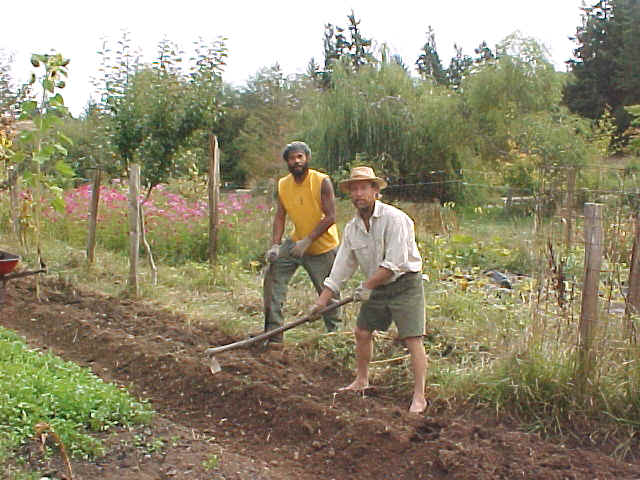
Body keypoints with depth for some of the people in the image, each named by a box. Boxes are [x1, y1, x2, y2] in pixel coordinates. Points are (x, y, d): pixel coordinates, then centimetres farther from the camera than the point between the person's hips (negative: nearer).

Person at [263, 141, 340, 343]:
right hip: (296, 242, 5)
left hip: (324, 247, -4)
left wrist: (307, 240, -26)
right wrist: (275, 245, -15)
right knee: (274, 270, -11)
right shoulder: (283, 185, -1)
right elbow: (280, 217, -1)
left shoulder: (322, 182, -17)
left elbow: (330, 217, -19)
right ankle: (273, 332, -6)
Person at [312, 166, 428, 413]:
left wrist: (367, 286, -18)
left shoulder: (394, 218, -18)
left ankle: (419, 396, -4)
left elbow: (395, 262, -23)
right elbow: (341, 267, 7)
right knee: (362, 332, 11)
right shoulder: (352, 228, 3)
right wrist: (322, 300, 3)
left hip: (405, 284, -7)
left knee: (412, 339, -10)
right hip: (377, 287, 7)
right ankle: (361, 381, 31)